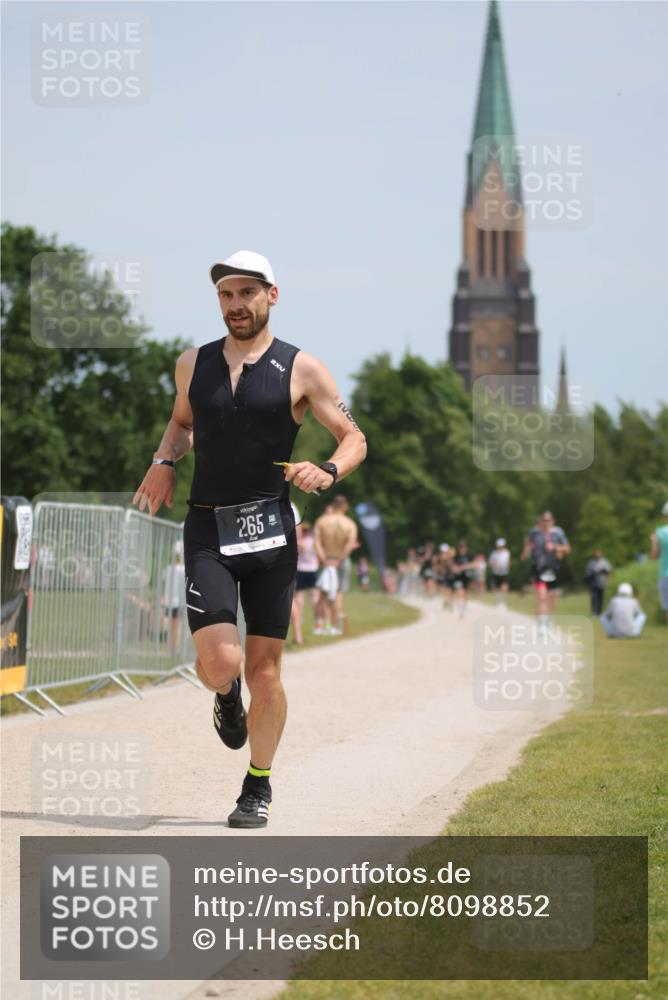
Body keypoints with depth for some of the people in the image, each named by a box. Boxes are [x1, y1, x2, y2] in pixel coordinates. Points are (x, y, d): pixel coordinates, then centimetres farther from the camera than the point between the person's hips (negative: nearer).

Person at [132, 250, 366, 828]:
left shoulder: (301, 369, 1)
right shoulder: (193, 364, 11)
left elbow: (354, 439, 4)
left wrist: (327, 472, -16)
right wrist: (164, 462, 12)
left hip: (270, 529, -1)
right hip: (207, 529, 1)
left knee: (264, 669, 1)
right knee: (219, 664, -15)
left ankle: (259, 787, 21)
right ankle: (226, 697, 23)